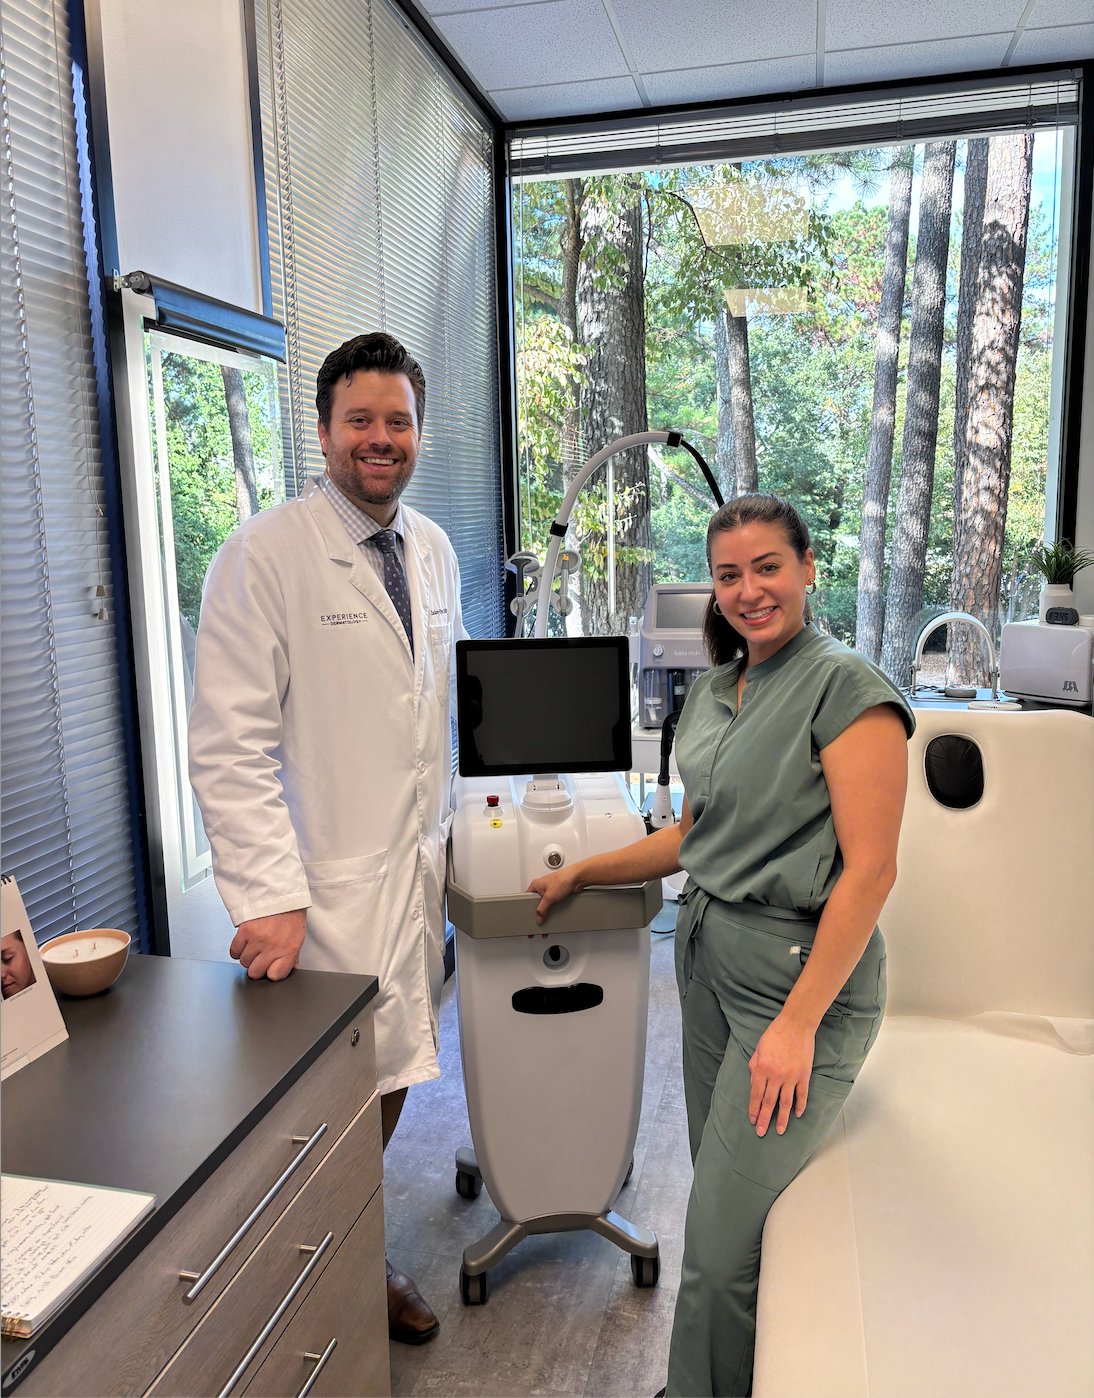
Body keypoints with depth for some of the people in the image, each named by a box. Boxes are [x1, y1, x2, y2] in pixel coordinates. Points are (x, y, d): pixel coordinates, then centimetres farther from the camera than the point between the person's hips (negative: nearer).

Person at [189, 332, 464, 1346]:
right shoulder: (264, 556, -12)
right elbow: (229, 746, -15)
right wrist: (267, 895, -20)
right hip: (329, 882, -6)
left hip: (414, 864, 6)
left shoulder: (434, 550, 10)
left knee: (388, 1077, 14)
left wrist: (436, 836, 16)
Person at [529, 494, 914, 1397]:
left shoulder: (846, 689, -13)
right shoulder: (712, 691, 11)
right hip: (709, 952, 7)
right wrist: (581, 874, 20)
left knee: (723, 1238, -2)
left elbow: (870, 869, -17)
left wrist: (799, 1022, -19)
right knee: (728, 1201, 17)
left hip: (803, 972, -7)